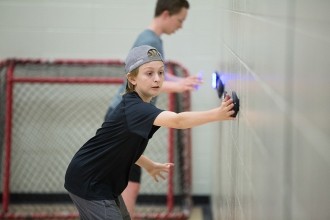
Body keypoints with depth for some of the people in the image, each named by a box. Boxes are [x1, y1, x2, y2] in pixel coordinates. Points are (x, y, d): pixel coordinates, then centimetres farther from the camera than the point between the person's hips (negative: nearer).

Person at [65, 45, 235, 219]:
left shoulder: (141, 106, 4)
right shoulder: (133, 108, -27)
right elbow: (177, 121, -43)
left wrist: (149, 165, 11)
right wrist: (217, 114, -50)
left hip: (101, 181, 10)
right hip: (87, 183, -10)